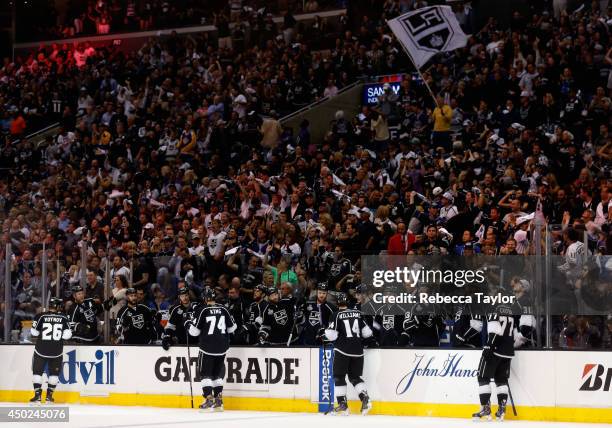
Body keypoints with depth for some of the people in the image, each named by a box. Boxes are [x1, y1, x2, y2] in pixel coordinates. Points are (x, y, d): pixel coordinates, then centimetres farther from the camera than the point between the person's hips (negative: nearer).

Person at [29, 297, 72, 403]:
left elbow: (34, 333, -2)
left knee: (37, 371, 10)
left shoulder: (41, 316, -6)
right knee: (54, 372, 15)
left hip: (41, 349, -1)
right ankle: (49, 395, 12)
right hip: (57, 351, 1)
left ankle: (38, 395, 2)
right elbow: (67, 335, -3)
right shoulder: (63, 318, -3)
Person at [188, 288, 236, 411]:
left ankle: (209, 400, -5)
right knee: (218, 372, 15)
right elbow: (231, 328, 12)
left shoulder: (202, 310, -10)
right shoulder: (223, 309, 1)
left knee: (206, 372, 4)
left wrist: (190, 324, 12)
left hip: (207, 347, -4)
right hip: (222, 347, 4)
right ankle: (218, 400, 13)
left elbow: (195, 331, -8)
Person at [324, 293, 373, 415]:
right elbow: (367, 333, 11)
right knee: (355, 377, 14)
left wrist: (327, 331, 13)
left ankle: (342, 404, -2)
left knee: (339, 377, 5)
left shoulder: (337, 315, -6)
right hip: (357, 350, 4)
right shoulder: (358, 314, 7)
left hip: (342, 350, -4)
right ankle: (365, 399, -6)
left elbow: (331, 335, -9)